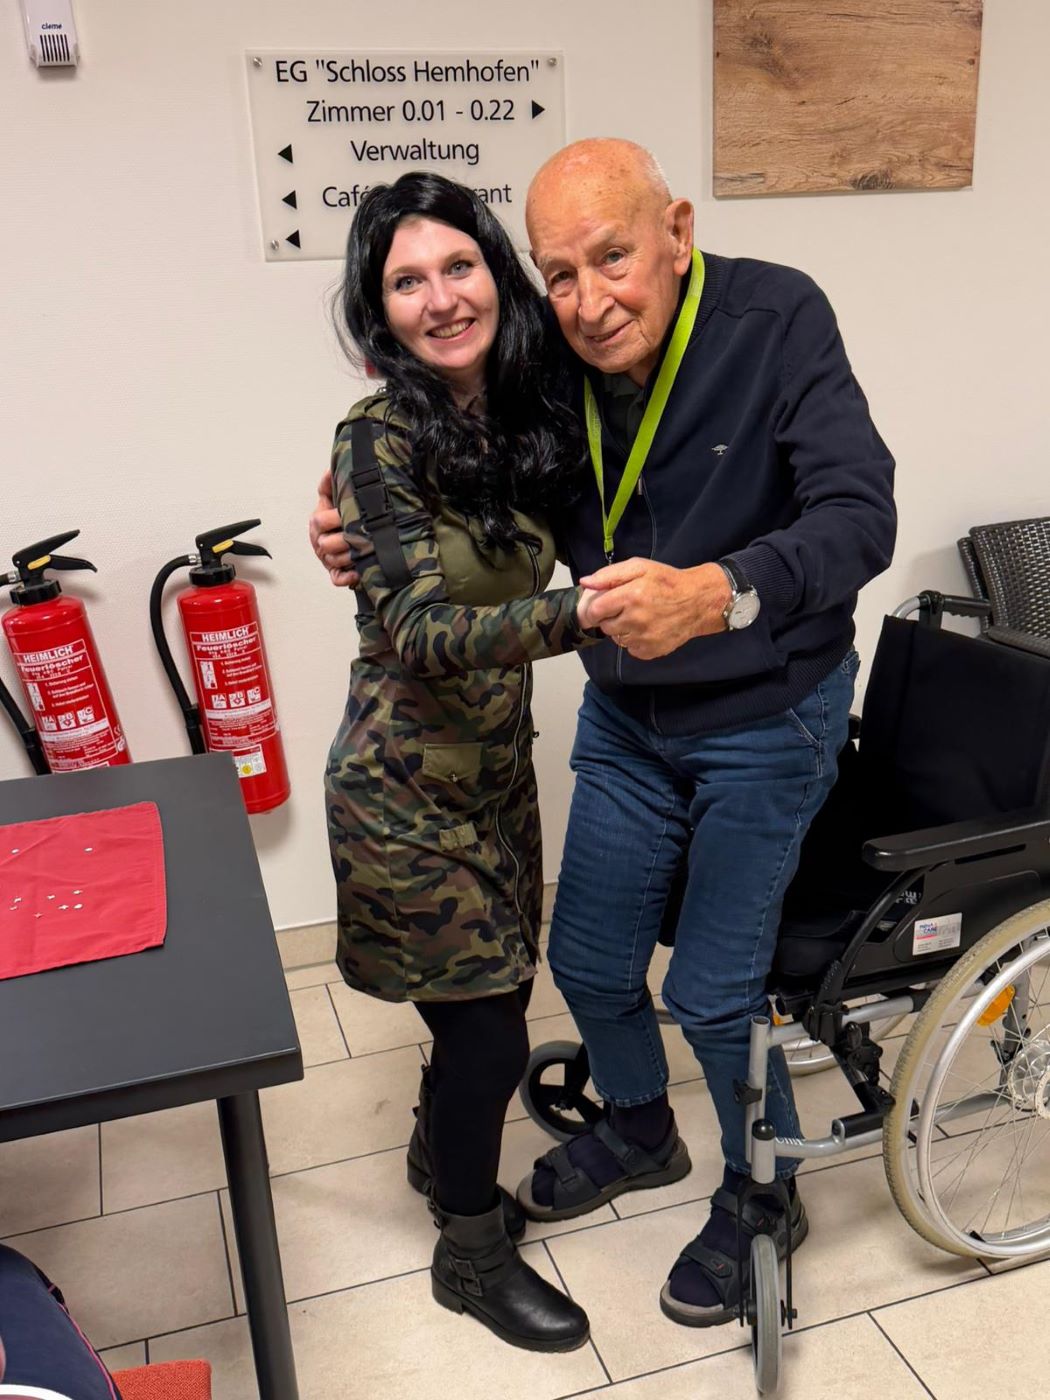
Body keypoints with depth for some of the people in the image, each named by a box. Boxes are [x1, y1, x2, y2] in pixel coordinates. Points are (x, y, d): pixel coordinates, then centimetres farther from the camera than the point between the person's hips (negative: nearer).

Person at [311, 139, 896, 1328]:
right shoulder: (553, 366, -10)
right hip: (625, 717, 5)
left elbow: (860, 518, -31)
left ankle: (764, 1196, 34)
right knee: (589, 962, 15)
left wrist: (713, 595, -50)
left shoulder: (776, 321, -21)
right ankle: (638, 1130, 47)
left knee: (713, 994, 2)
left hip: (765, 719, -4)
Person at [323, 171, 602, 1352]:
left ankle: (439, 1153, 51)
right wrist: (576, 614, -43)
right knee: (487, 1028, 5)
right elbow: (420, 630, -29)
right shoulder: (381, 440, -20)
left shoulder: (528, 418, -1)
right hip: (408, 785, -6)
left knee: (487, 997, 20)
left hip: (497, 766, 6)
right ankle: (472, 1256, 32)